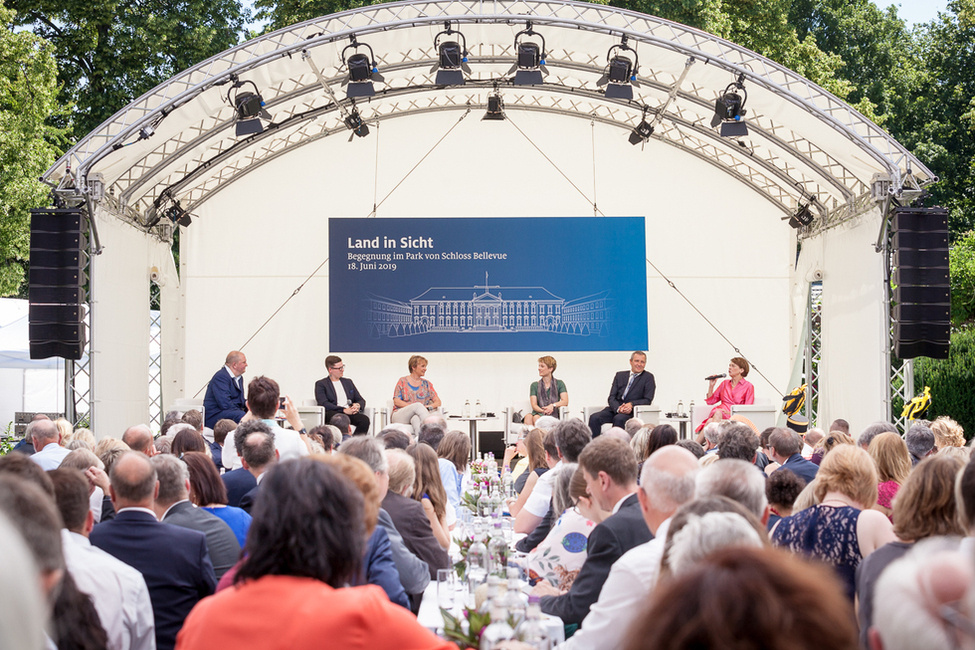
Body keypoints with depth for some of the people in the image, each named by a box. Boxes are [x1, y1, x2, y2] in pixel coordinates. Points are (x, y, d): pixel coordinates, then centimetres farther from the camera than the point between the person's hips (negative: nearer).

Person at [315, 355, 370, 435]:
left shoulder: (348, 382, 28)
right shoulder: (321, 384, 9)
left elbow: (361, 400, 24)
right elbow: (323, 404, -7)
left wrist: (358, 405, -3)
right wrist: (344, 410, -17)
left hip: (351, 413, 5)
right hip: (333, 413, -5)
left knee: (365, 419, -30)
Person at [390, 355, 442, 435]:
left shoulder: (426, 384, 20)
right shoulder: (403, 381, 11)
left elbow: (438, 401, 14)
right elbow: (396, 401, 1)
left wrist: (430, 406, -10)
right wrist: (413, 406, -13)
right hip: (400, 415, -2)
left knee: (416, 418, -38)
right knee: (418, 405, -34)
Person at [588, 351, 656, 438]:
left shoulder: (648, 378, 8)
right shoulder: (620, 375, 18)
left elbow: (647, 400, 0)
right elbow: (612, 397, 9)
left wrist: (631, 404, -18)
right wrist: (618, 408, -14)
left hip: (632, 411, -4)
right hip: (615, 409, 4)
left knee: (619, 419, -38)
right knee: (594, 418, -23)